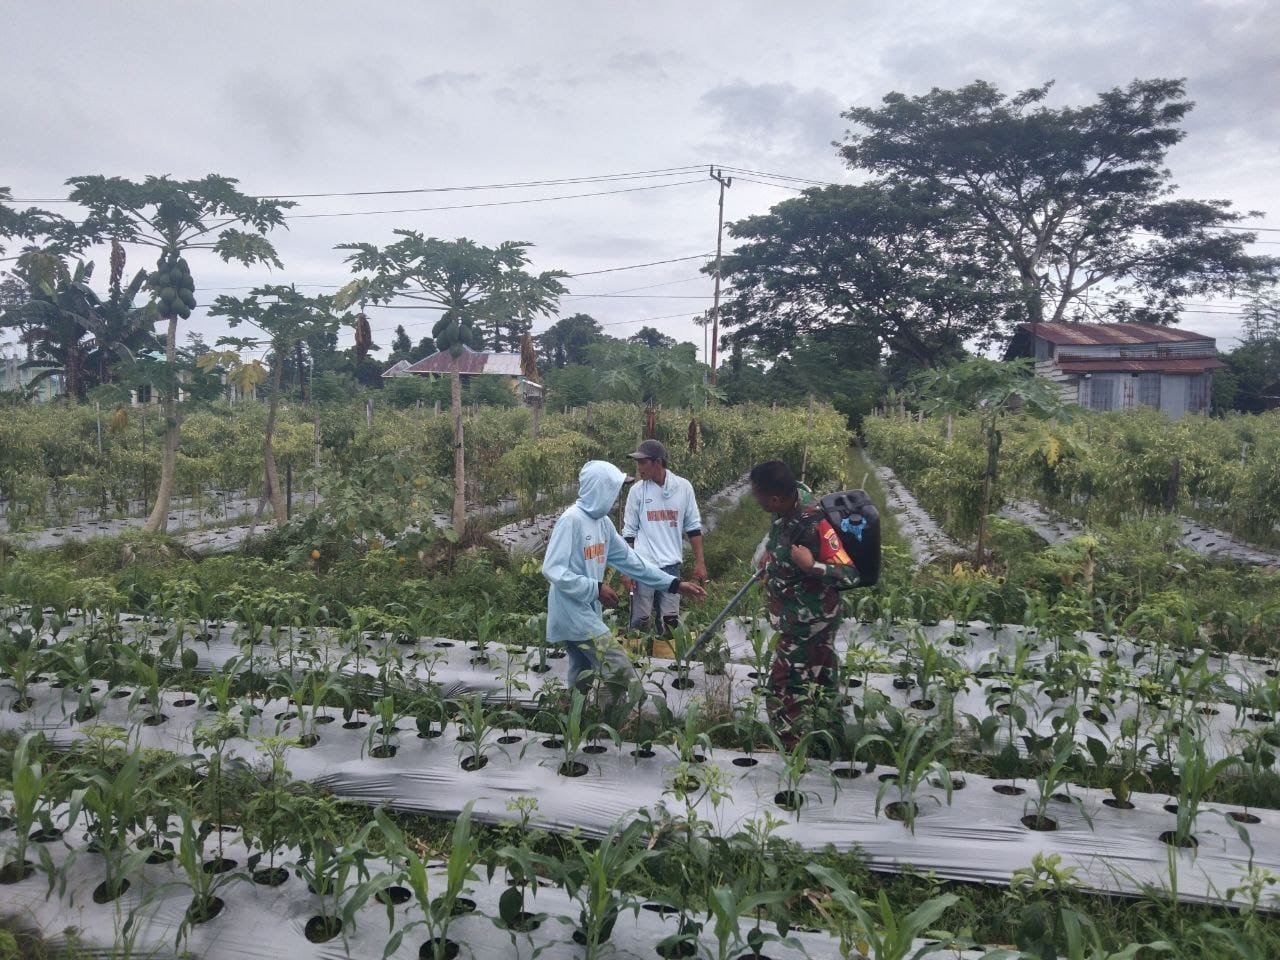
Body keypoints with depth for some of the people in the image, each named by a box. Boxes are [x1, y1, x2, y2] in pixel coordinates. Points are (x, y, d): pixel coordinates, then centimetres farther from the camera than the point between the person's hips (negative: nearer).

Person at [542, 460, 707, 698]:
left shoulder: (603, 522, 10)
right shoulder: (572, 520, -17)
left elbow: (629, 559, 14)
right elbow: (552, 570, -21)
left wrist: (674, 584, 11)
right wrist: (596, 588, -21)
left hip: (588, 611, 9)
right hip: (572, 611, -9)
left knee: (582, 683, 14)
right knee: (619, 671, -13)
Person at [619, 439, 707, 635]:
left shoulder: (683, 487, 1)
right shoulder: (637, 490, 0)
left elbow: (693, 527, 7)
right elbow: (629, 533, 4)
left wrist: (699, 562, 3)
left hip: (671, 565, 1)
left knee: (670, 619, 5)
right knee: (640, 620, 1)